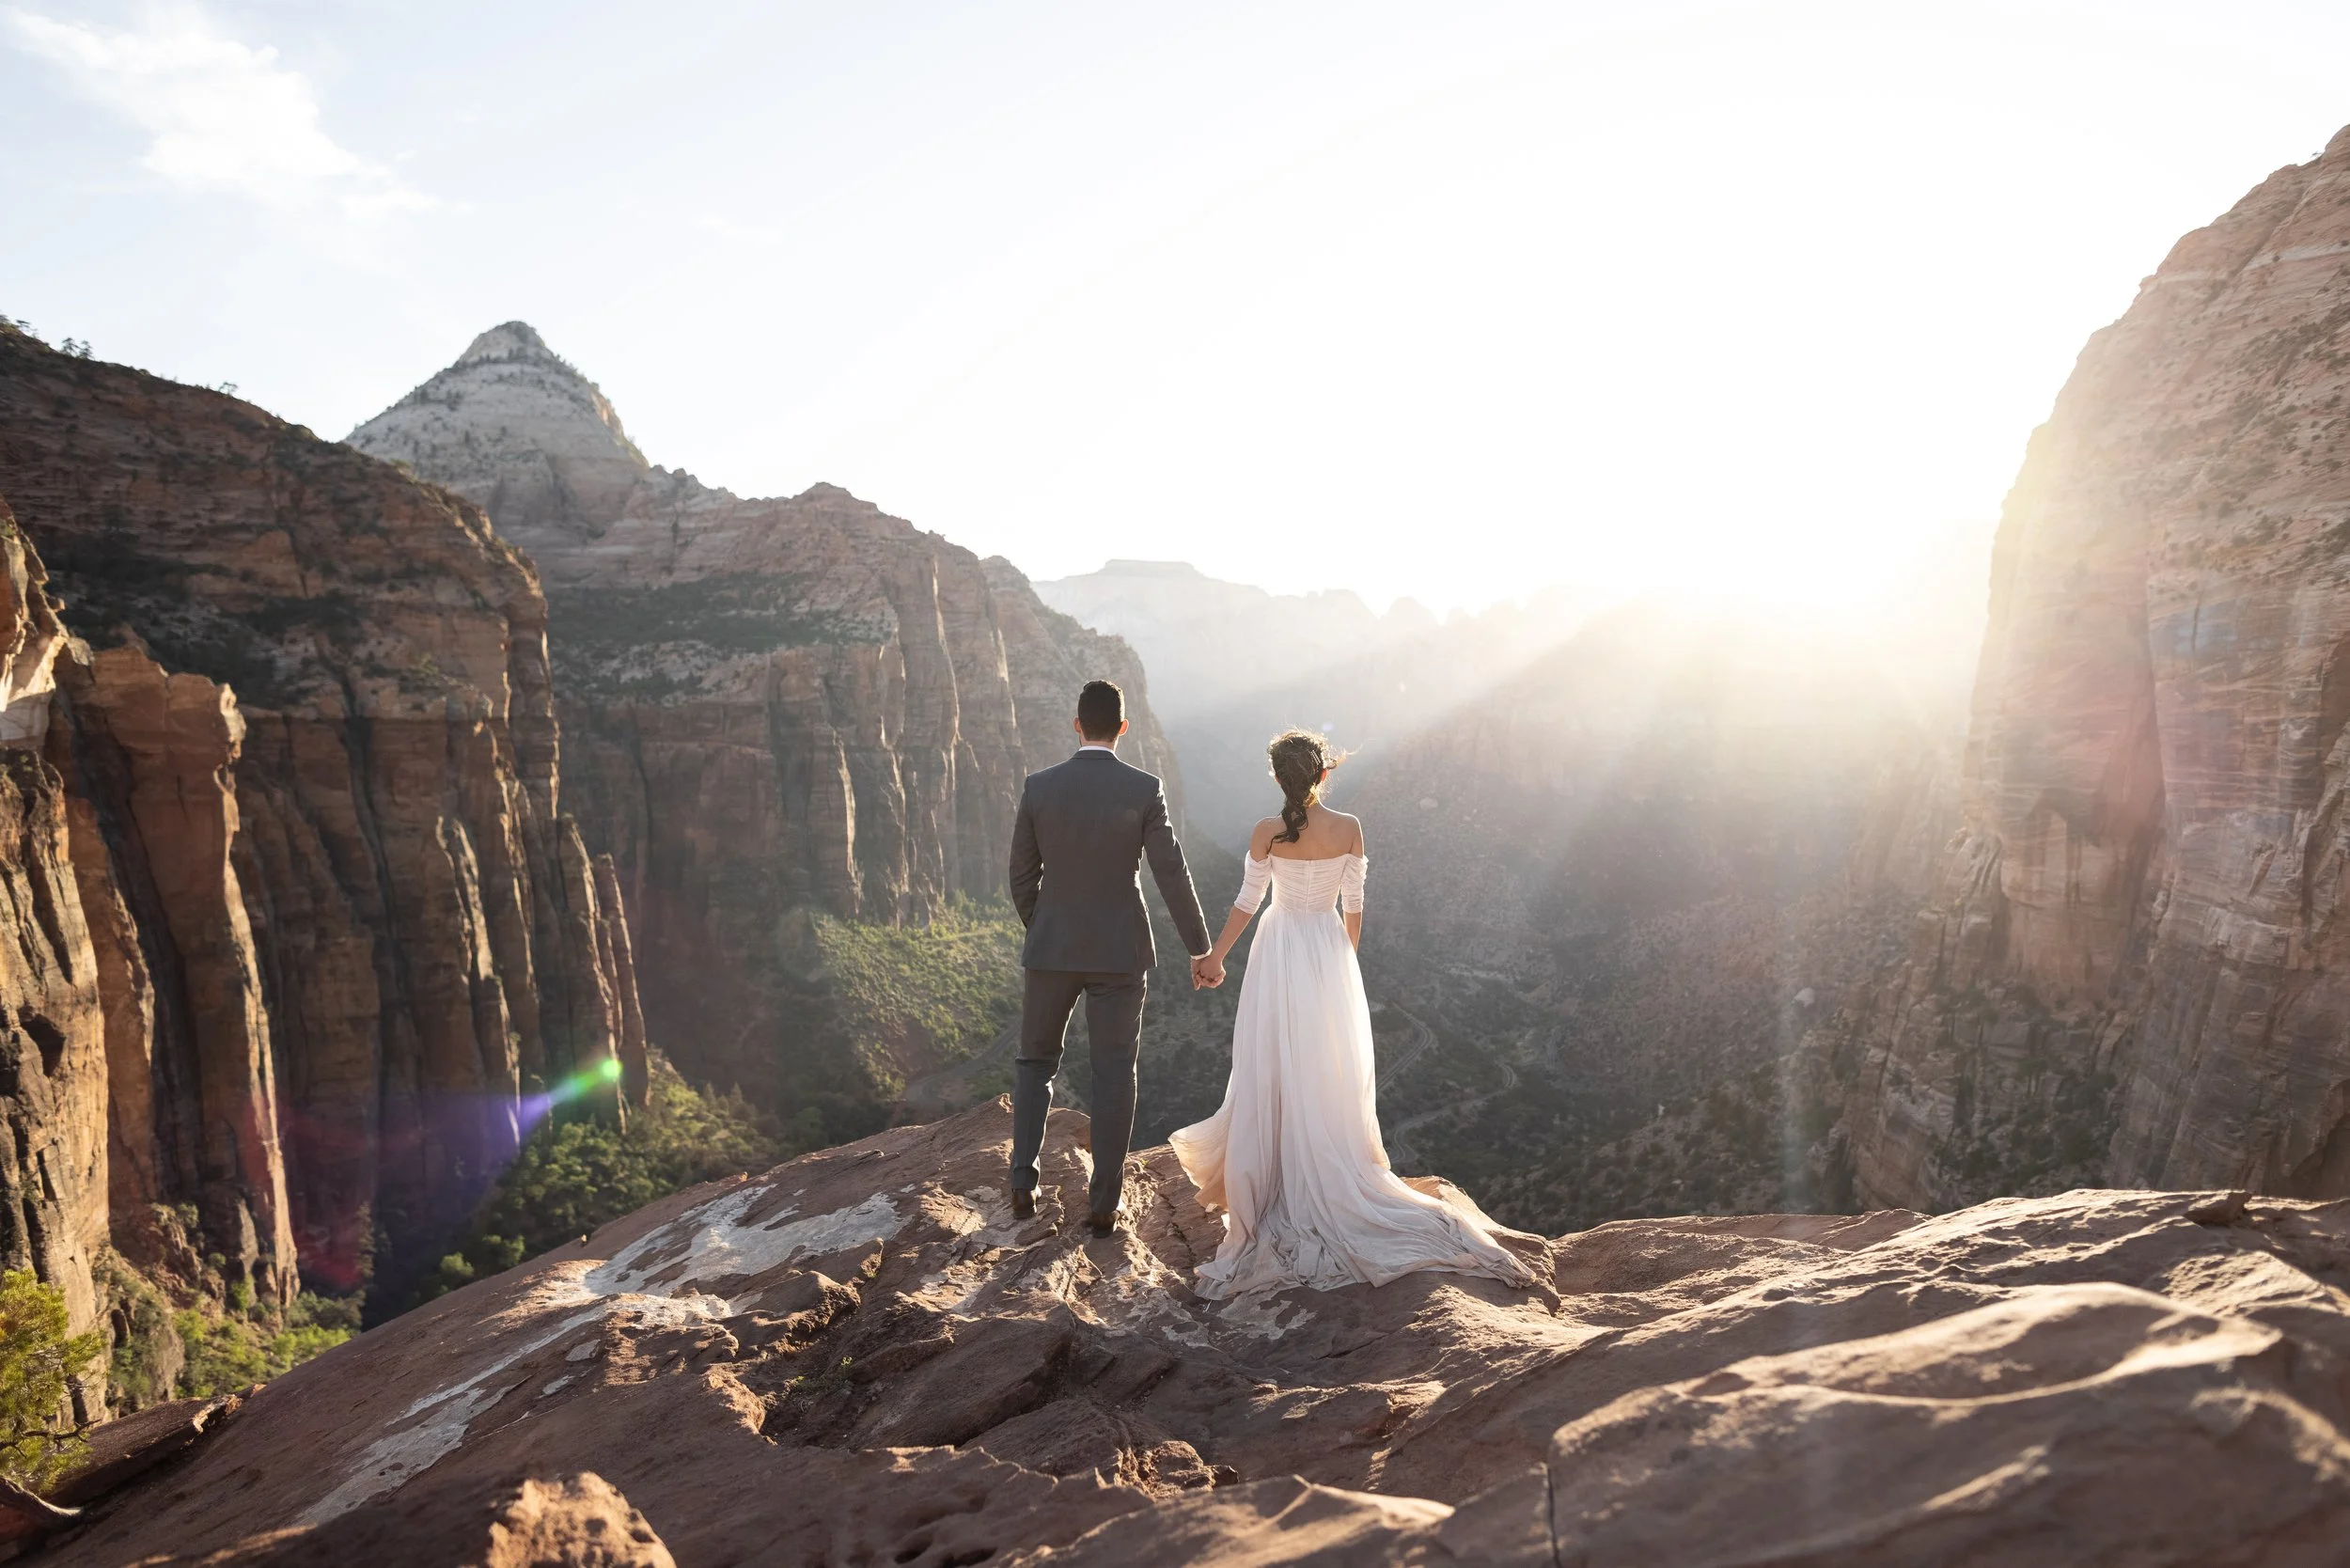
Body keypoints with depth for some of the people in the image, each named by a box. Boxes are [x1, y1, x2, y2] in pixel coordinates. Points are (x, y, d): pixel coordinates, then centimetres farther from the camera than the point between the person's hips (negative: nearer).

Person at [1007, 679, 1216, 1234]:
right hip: (1120, 952, -1)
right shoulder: (1144, 789, -9)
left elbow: (1022, 875, 2)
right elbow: (1172, 874, -8)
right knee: (1114, 1073, 8)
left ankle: (1023, 1183, 9)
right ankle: (1104, 1202, 10)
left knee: (1036, 1063, 17)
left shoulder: (1039, 787, -4)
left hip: (1051, 950, 1)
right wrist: (1199, 947, 2)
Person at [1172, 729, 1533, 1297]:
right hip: (1329, 953, 1)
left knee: (1271, 1077, 7)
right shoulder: (1348, 829, -7)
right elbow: (1353, 907, -1)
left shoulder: (1266, 833, -11)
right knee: (1330, 1076, 10)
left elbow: (1246, 902, -4)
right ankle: (1329, 1182, 15)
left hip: (1278, 952, -1)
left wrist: (1215, 956, 8)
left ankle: (1269, 1182, 12)